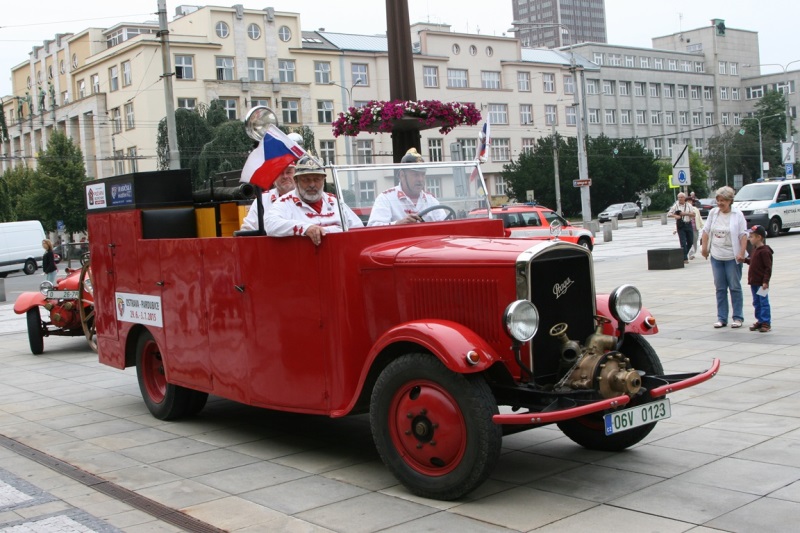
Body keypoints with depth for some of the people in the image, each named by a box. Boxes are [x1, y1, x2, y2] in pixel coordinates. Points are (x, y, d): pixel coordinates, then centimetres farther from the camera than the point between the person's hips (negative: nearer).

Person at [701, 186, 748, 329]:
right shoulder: (713, 213, 4)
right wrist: (704, 248, 7)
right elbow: (706, 231, 11)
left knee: (735, 287, 3)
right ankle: (721, 318, 13)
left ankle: (738, 317, 11)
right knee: (720, 288, 8)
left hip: (732, 257, -4)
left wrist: (741, 253, -16)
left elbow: (743, 235, -9)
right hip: (716, 256, 4)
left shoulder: (737, 215, -7)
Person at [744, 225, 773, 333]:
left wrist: (766, 281, -20)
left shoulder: (764, 251, -16)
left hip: (761, 283, -9)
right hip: (754, 282, 9)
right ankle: (760, 321, 21)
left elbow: (768, 267, -17)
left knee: (764, 302, -3)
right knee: (756, 303, 13)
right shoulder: (755, 249, 13)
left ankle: (766, 323, 2)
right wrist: (744, 259, 11)